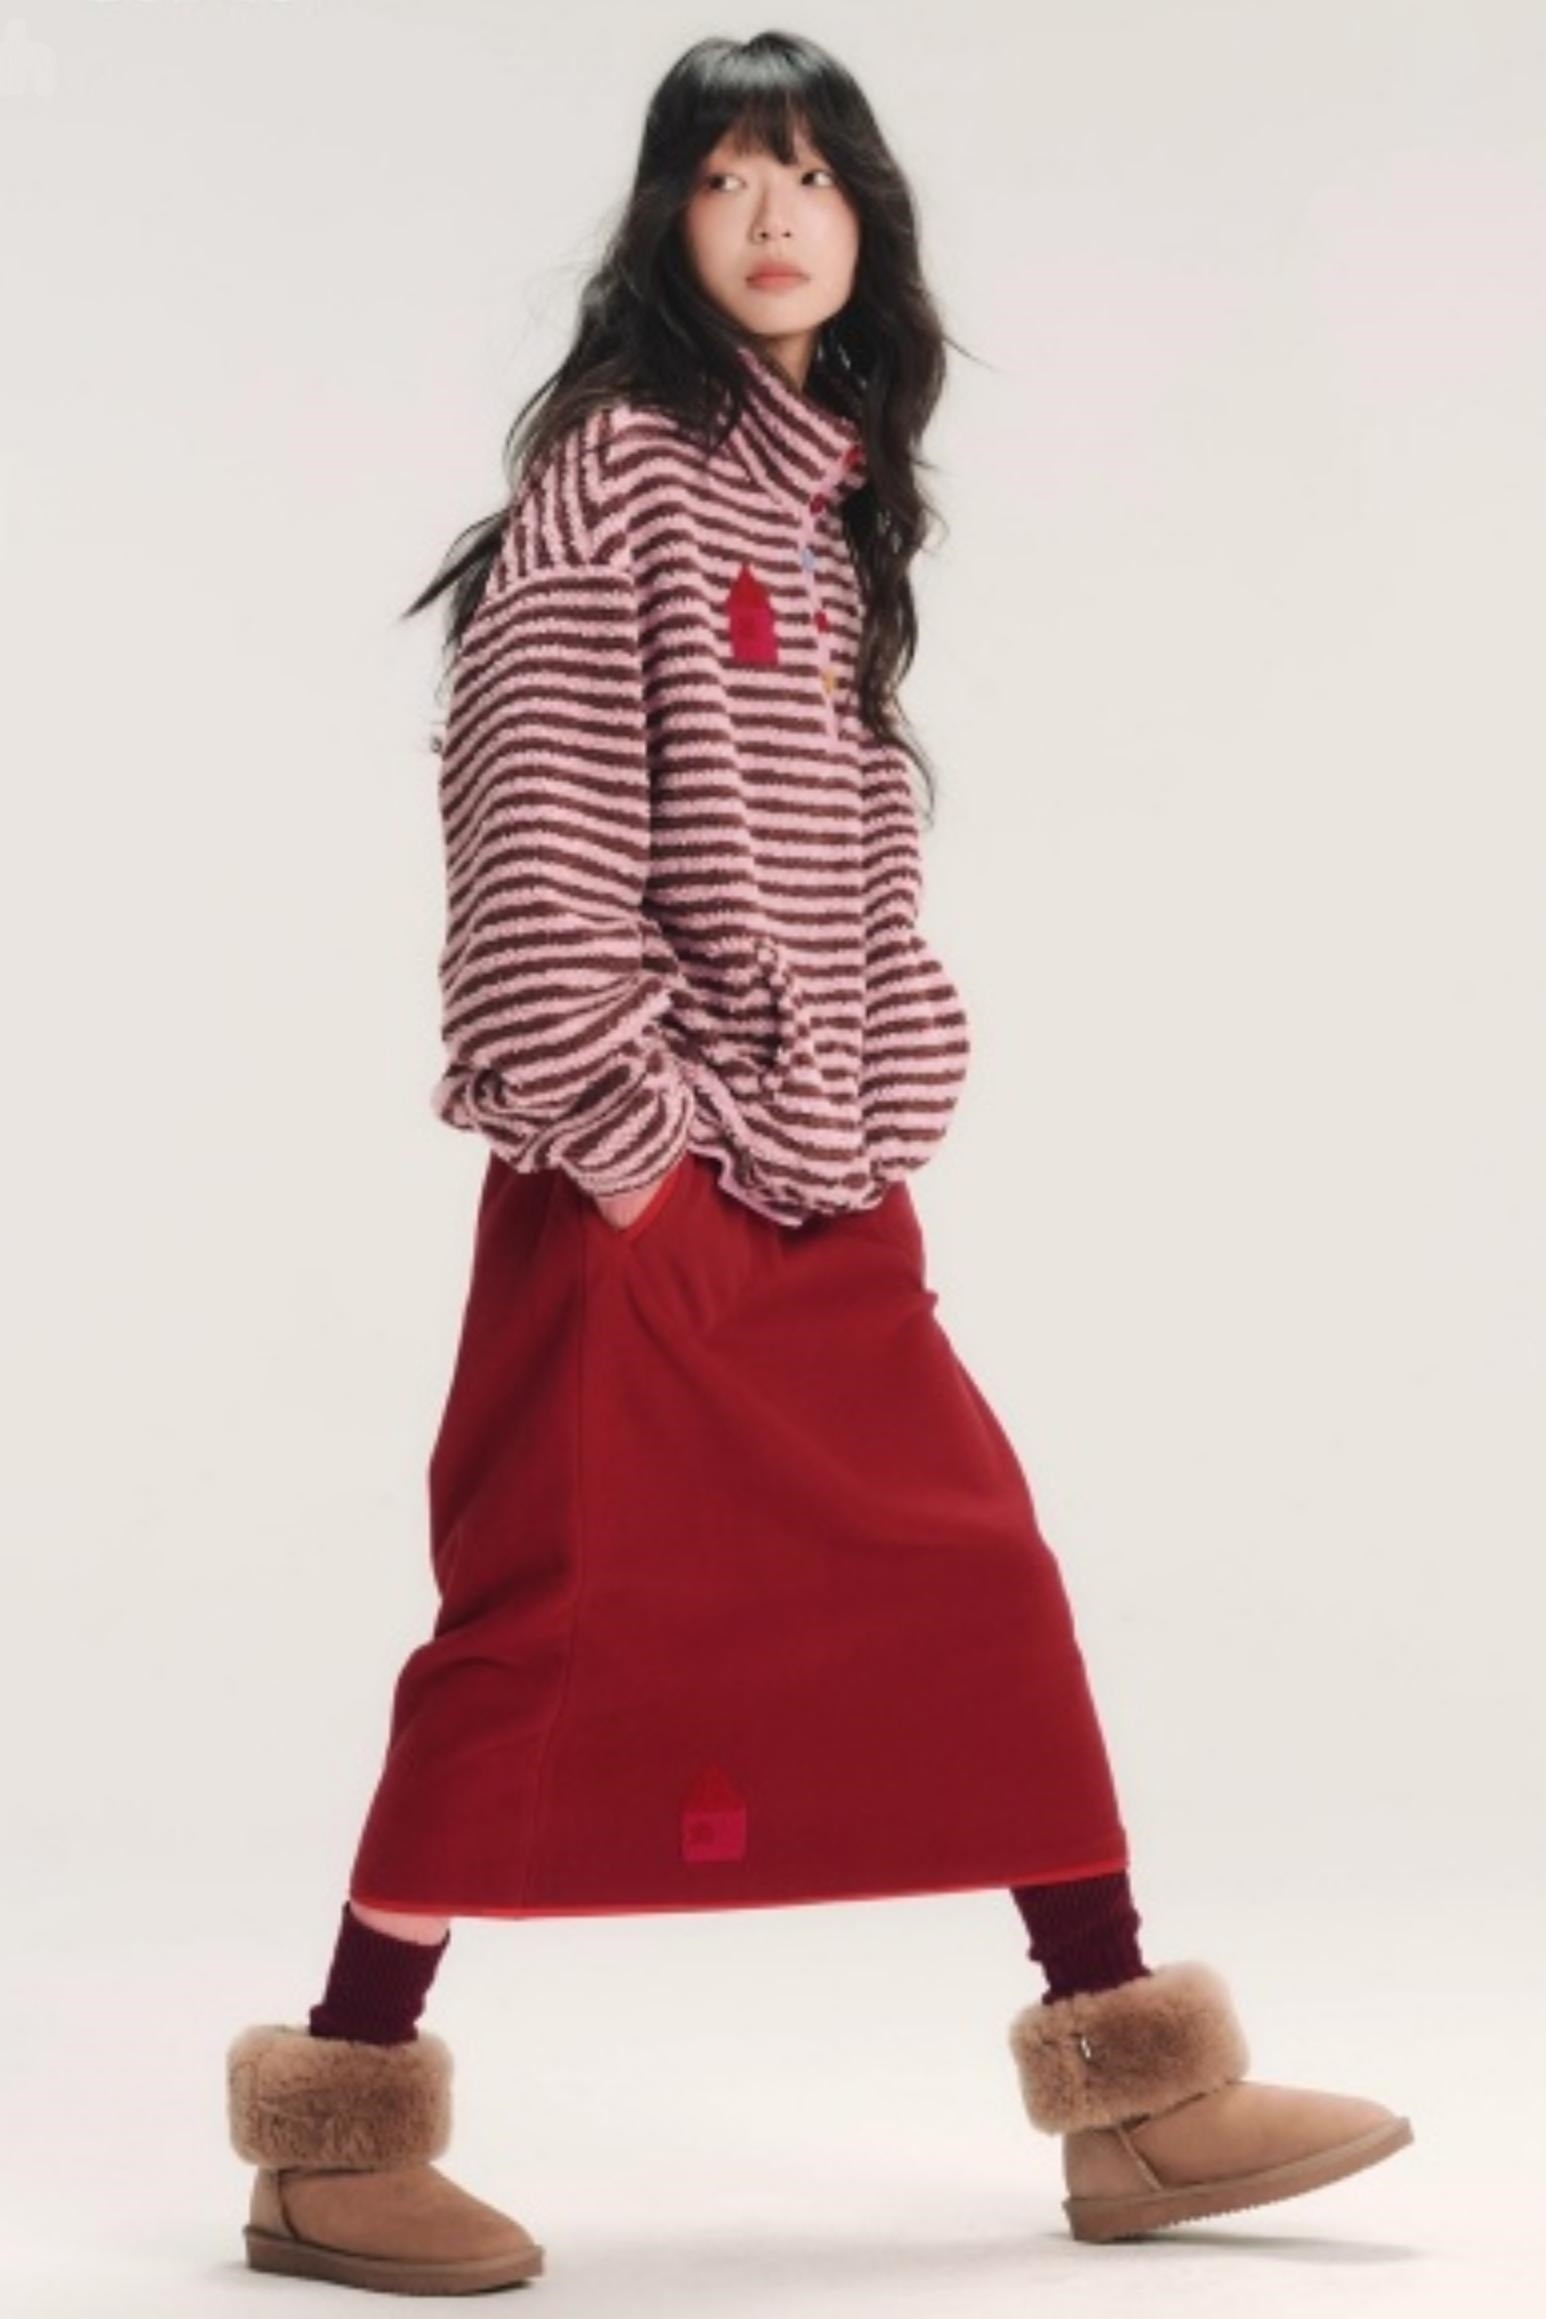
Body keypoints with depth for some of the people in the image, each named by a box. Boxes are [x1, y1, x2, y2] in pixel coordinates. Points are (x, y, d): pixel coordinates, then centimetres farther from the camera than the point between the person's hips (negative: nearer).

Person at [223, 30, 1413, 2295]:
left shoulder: (833, 501, 16)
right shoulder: (620, 461, -6)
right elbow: (533, 797, -13)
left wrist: (890, 1098, 10)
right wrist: (605, 1113, -17)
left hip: (819, 1170, 7)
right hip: (638, 1161, -7)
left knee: (983, 1573, 6)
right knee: (557, 1606, -3)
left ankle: (1138, 2085, 14)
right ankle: (342, 2133, 10)